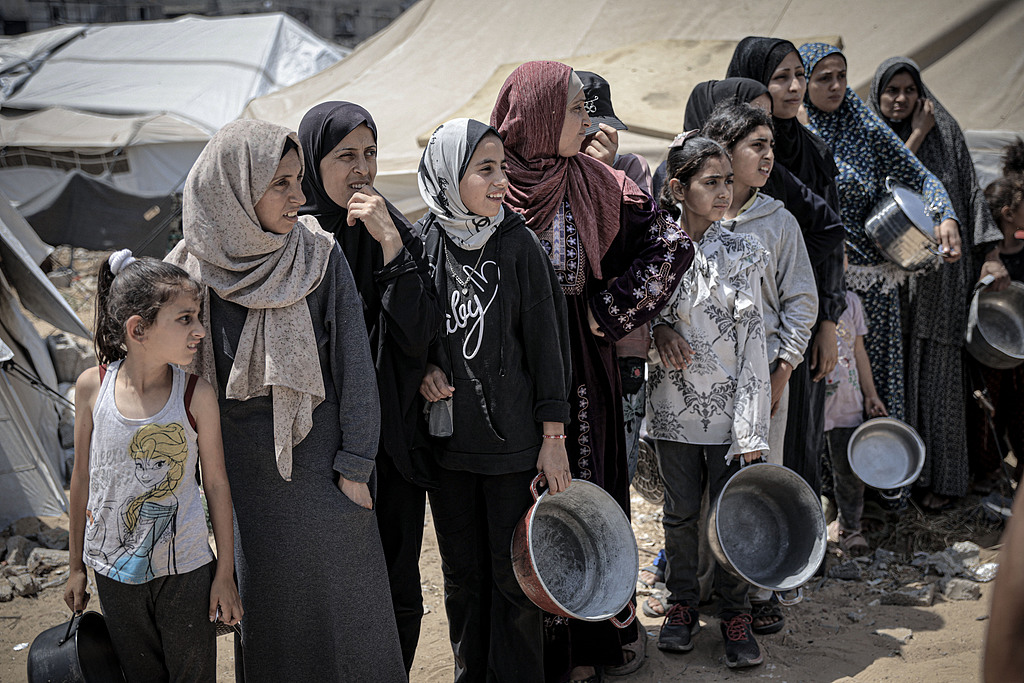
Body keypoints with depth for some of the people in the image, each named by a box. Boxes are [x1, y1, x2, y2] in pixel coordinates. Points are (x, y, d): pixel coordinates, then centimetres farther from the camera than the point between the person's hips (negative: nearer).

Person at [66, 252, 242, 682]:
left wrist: (225, 574, -1)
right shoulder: (93, 387, -11)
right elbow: (82, 478, 1)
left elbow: (216, 484, -6)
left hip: (185, 570, -1)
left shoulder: (197, 396, -15)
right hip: (114, 570, 1)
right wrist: (76, 565, 9)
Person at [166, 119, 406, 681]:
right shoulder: (193, 269, -5)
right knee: (267, 603, 11)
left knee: (340, 596, 7)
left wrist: (356, 466, -8)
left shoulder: (321, 258, -8)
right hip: (243, 466, 1)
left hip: (320, 458, -1)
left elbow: (354, 367, -6)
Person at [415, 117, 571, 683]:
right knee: (462, 574, 15)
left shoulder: (517, 243, -6)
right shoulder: (420, 244, -2)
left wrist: (553, 436, -6)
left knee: (514, 574, 4)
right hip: (447, 441, 2)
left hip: (512, 440, -2)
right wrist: (422, 367, -7)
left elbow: (545, 342, -5)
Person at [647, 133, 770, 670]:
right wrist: (659, 328, -11)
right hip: (674, 404, 1)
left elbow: (752, 341, -8)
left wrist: (751, 429, -12)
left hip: (728, 406, -1)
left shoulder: (742, 253, -4)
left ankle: (734, 613, 22)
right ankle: (681, 605, 30)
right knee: (680, 511, 13)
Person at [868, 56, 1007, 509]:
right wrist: (917, 135, -8)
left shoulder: (945, 131, 5)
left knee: (937, 370, 0)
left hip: (940, 267, -1)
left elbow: (971, 192, 3)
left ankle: (942, 475, 8)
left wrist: (990, 255, -5)